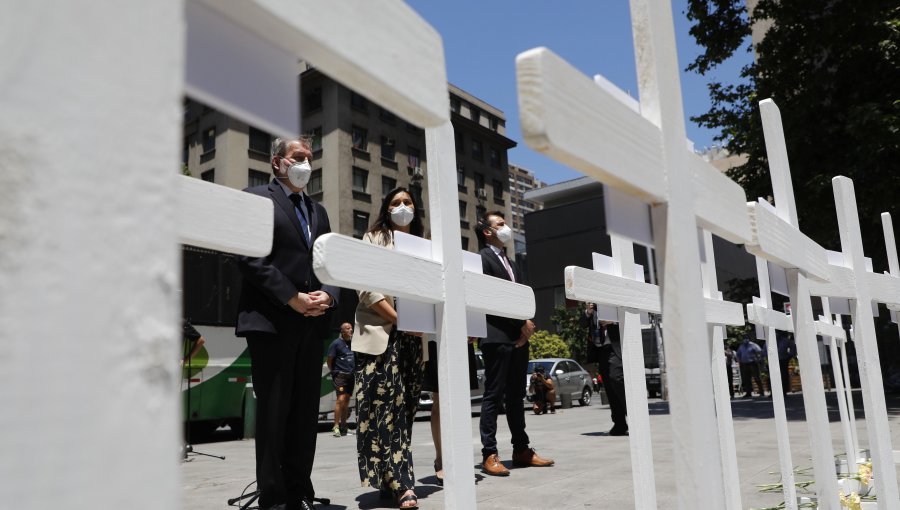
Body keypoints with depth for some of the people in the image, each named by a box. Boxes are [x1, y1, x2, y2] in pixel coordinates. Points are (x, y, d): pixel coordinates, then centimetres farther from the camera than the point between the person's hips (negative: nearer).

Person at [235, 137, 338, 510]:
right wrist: (293, 298, -14)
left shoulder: (318, 211, 21)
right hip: (271, 322, -6)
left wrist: (328, 295, -3)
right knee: (274, 411, -1)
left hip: (312, 324, 6)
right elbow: (250, 258, -10)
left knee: (305, 412, 7)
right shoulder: (258, 198, 2)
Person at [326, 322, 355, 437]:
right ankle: (336, 426, -8)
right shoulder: (337, 343, -7)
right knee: (340, 400, -13)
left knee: (347, 401, 10)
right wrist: (334, 371, 0)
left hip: (351, 375, 6)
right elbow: (329, 359, -5)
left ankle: (343, 425, 18)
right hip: (340, 375, -6)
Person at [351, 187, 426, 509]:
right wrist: (398, 318, -15)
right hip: (380, 333, -4)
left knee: (403, 409, 5)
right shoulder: (374, 239, 6)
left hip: (413, 337, 4)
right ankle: (401, 484, -9)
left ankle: (392, 481, 13)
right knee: (384, 407, -10)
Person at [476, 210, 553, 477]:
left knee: (516, 396, 11)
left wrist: (526, 325, -1)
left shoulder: (512, 264, 23)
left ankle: (521, 450, 17)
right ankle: (489, 454, -3)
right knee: (494, 395, -6)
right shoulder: (482, 258, -3)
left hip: (519, 338, 8)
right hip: (497, 337, -8)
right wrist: (521, 322, -12)